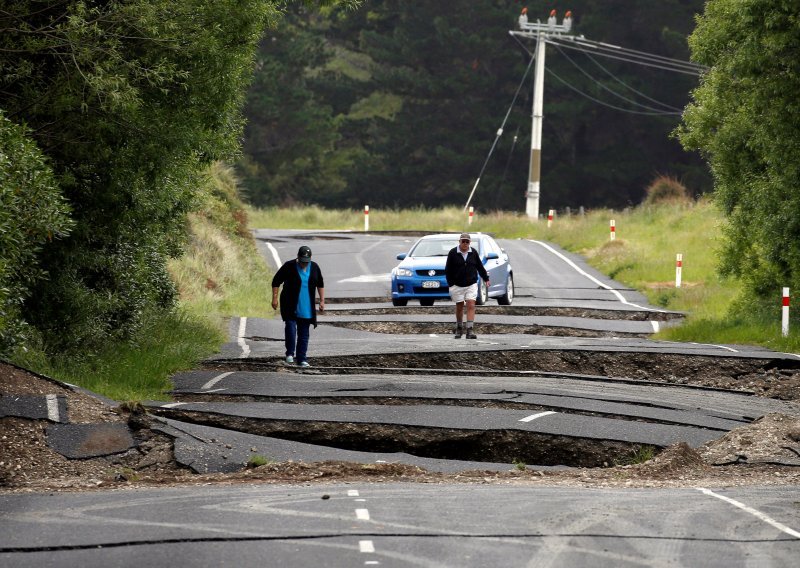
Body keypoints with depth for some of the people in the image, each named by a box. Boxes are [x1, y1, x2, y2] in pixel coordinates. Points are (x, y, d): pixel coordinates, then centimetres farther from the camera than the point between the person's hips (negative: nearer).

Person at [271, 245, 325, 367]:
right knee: (290, 328, -17)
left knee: (304, 334, 5)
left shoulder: (314, 268, 2)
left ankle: (301, 359, 10)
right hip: (290, 306, -3)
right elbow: (276, 281, -3)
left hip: (306, 308, 3)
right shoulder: (289, 267, -9)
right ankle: (290, 353, -1)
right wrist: (275, 298, -9)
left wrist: (322, 300, 10)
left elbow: (320, 284, 16)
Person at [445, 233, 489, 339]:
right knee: (459, 307, 8)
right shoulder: (453, 253, -4)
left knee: (471, 306, -11)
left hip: (471, 285, 1)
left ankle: (470, 330, -16)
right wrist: (450, 284, -5)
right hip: (457, 285, -1)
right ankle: (459, 328, 26)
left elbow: (480, 267, 15)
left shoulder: (473, 253, 4)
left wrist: (486, 279, 15)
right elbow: (448, 270, -1)